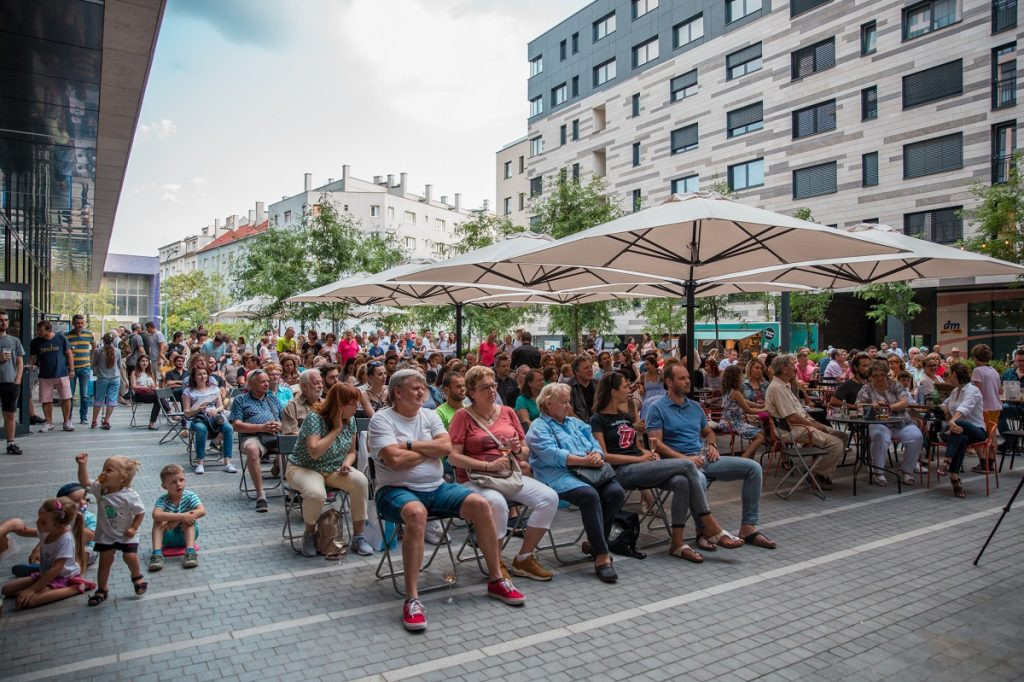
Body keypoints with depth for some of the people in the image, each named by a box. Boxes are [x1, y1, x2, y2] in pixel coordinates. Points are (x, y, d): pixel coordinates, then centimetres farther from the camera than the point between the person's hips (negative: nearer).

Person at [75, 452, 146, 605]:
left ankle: (137, 577, 22)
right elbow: (84, 482, -15)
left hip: (125, 535, -4)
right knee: (105, 561, 9)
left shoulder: (129, 496, -24)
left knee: (130, 557, -10)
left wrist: (134, 528, -17)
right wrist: (82, 465, -26)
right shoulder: (99, 489, -11)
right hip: (105, 534, 4)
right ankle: (101, 590, 27)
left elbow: (141, 512, -15)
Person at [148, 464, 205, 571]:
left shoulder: (190, 496, -13)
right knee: (159, 521, -23)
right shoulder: (162, 500, -14)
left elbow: (202, 511, -31)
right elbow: (156, 515, -37)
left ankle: (190, 552, -35)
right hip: (169, 537, 0)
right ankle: (157, 553, -33)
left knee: (188, 519, -27)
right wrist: (181, 516, -45)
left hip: (187, 534, 0)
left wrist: (176, 521, -36)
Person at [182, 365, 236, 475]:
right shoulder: (188, 392, 9)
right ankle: (200, 463, -29)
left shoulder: (214, 389, 18)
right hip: (198, 419, -2)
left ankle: (227, 462, -31)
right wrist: (198, 409, -18)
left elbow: (221, 407, 12)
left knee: (228, 428, -29)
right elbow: (187, 413, 3)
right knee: (201, 429, -39)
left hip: (215, 417, 2)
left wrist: (216, 410, -12)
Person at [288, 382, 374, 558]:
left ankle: (358, 537, -13)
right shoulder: (315, 417, -21)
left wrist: (347, 464, -13)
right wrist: (337, 428, -27)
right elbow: (314, 452, -32)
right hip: (304, 468, -5)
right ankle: (309, 534, -3)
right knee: (316, 494, -38)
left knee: (360, 481, -25)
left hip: (334, 469, 5)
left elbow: (351, 451, 9)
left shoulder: (350, 420, -2)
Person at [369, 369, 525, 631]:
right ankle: (412, 598, -33)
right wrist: (430, 449, -6)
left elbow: (446, 447, -5)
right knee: (417, 512, -40)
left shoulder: (429, 415, 11)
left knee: (480, 504, -14)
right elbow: (396, 460, -20)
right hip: (397, 490, -5)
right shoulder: (382, 420, -6)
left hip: (436, 487, 6)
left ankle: (496, 580, 0)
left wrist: (410, 445, -11)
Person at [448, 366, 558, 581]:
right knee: (496, 502, -37)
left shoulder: (507, 412, 13)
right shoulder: (463, 416, -1)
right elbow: (453, 457, -9)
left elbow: (526, 451, 19)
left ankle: (523, 559, -1)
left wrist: (518, 449, -6)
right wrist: (488, 465, -17)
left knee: (549, 498, -17)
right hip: (475, 479, -5)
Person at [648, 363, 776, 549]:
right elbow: (656, 443, -11)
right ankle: (703, 532, -21)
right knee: (698, 479, -42)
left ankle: (748, 527, -3)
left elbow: (708, 432, 32)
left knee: (753, 467, -5)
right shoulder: (657, 408, -2)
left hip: (704, 458, 7)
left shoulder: (695, 407, 20)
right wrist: (684, 458, -20)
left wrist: (712, 445, 8)